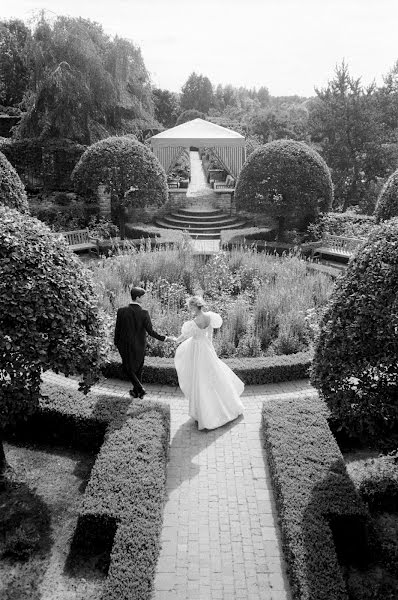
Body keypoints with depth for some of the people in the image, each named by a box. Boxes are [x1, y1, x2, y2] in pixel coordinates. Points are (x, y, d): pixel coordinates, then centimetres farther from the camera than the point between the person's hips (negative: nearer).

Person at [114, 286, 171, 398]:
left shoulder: (121, 311, -13)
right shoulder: (144, 313, -17)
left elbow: (117, 329, -6)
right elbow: (150, 331, -19)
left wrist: (116, 343, 8)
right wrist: (164, 338, -9)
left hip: (125, 346, 0)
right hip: (140, 346, 0)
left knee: (128, 368, 17)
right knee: (138, 369, 20)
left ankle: (140, 389, 6)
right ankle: (136, 391, 33)